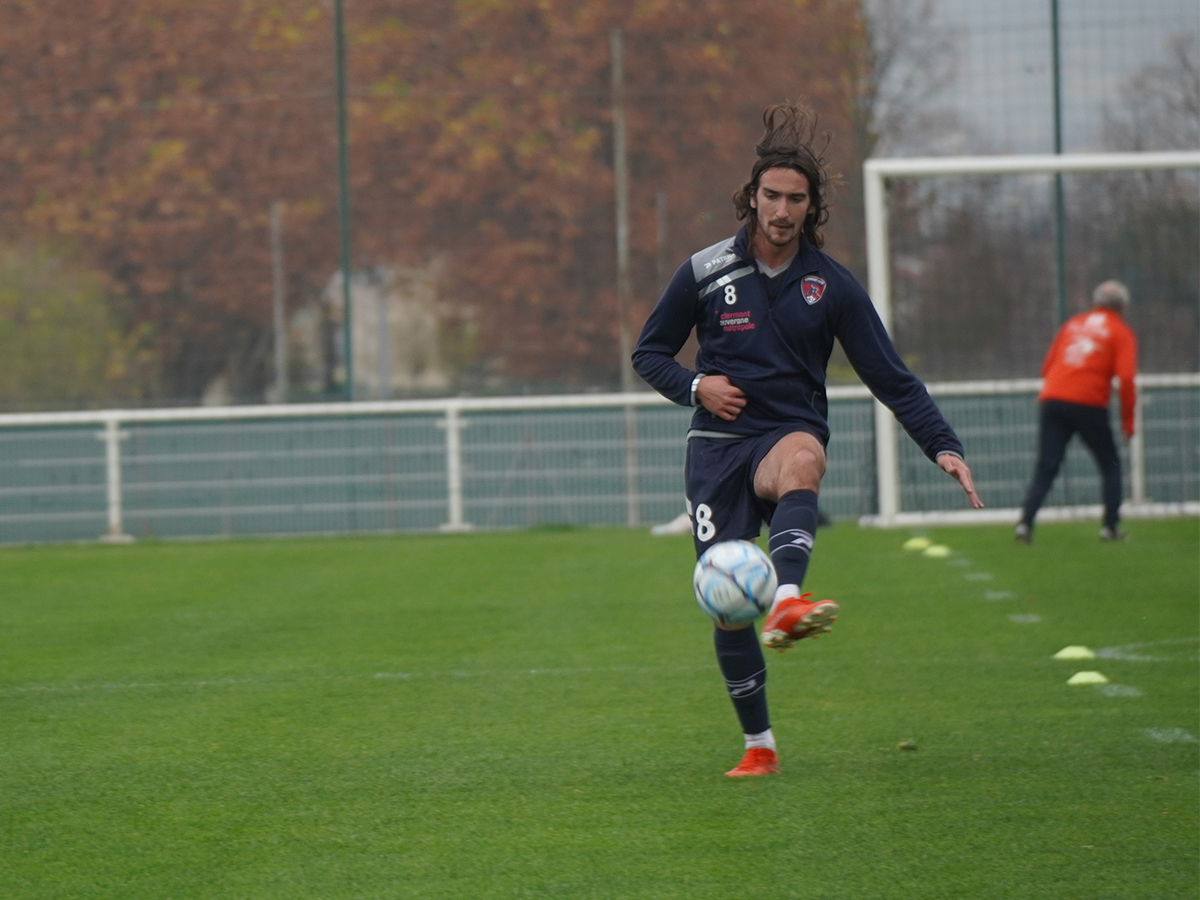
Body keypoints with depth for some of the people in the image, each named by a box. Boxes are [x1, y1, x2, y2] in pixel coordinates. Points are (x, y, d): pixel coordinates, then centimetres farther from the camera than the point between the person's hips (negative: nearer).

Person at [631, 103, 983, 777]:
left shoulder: (833, 286, 4)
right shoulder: (707, 272, 3)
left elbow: (892, 377, 4)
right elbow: (650, 352, 14)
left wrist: (944, 445, -8)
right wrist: (695, 386, -7)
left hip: (792, 433, -1)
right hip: (719, 444, 1)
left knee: (801, 461, -40)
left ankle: (788, 602, -65)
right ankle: (759, 744, 11)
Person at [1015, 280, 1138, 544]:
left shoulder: (1073, 324, 20)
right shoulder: (1121, 333, 7)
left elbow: (1047, 366, 19)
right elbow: (1126, 378, -5)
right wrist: (1128, 419, 1)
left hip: (1051, 400, 4)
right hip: (1089, 404, -4)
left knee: (1045, 468, 3)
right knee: (1110, 465, 12)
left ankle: (1025, 523, -13)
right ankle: (1111, 527, 7)